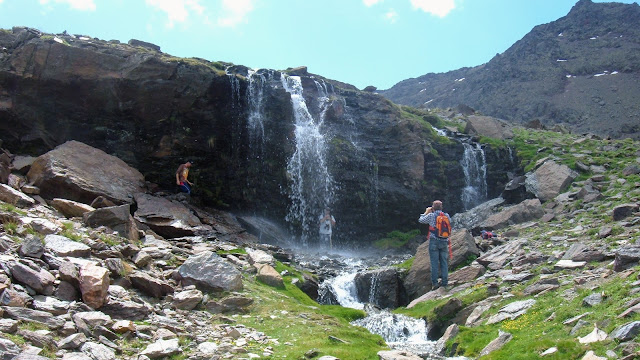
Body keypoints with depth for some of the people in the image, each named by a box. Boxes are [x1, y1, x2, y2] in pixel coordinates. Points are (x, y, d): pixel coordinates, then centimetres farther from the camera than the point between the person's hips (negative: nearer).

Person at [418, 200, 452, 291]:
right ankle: (445, 282, 11)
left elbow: (421, 220, 7)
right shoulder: (446, 215, 4)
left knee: (434, 262, -1)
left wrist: (426, 212, 20)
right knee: (444, 262, 9)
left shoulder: (431, 215, -7)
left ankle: (435, 283, -2)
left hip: (434, 241, -3)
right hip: (444, 242, 3)